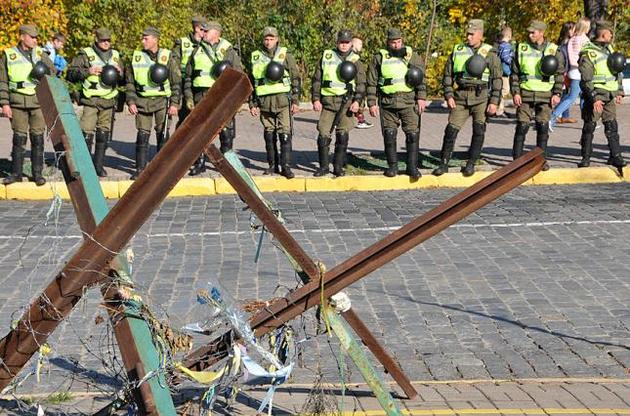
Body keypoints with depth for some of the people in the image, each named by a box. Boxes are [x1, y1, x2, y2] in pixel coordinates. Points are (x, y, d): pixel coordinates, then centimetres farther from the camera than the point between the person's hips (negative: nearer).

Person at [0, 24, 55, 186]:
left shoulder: (40, 54, 10)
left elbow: (53, 71, 19)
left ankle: (37, 173, 8)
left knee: (38, 138, 1)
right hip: (18, 102, -1)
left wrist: (46, 72, -5)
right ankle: (16, 173, 10)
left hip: (39, 101, 2)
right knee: (19, 138, 0)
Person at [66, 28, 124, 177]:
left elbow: (123, 80, 23)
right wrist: (88, 71, -17)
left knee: (104, 133, 7)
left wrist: (120, 72, 0)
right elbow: (71, 74, -4)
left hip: (109, 102, 4)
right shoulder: (86, 54, 1)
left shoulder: (115, 56, 15)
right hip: (91, 101, -4)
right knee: (87, 132, -9)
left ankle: (99, 164, 16)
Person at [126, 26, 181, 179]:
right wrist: (131, 102, 1)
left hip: (162, 101, -2)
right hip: (142, 101, 2)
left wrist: (174, 103, -7)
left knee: (162, 135, 0)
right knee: (142, 136, 2)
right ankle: (140, 169, 8)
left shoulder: (167, 57, -1)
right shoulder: (136, 57, 6)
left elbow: (176, 83, 0)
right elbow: (130, 82, 11)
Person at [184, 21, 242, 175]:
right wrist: (188, 97, 6)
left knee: (226, 132, 0)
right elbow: (188, 77, 15)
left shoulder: (229, 51, 5)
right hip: (201, 96, 2)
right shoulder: (197, 52, 13)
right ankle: (200, 163, 10)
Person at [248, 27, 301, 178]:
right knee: (269, 135, 8)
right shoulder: (255, 57, 11)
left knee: (285, 134, -8)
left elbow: (296, 78, 4)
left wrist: (296, 101, -2)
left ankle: (286, 166, -7)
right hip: (264, 102, 3)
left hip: (283, 101, -3)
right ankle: (272, 165, 17)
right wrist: (252, 104, 10)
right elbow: (251, 82, 15)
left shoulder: (285, 55, 4)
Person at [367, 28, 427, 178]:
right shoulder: (379, 58, 6)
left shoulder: (412, 55, 6)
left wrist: (421, 98, -6)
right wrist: (372, 103, 2)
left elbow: (421, 78, 4)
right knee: (389, 135, 4)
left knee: (413, 134, -6)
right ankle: (392, 166, 16)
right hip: (387, 103, 1)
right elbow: (371, 83, 7)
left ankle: (412, 166, 2)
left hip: (409, 101, -1)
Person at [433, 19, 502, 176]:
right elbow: (447, 74, 12)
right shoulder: (457, 51, 9)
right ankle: (443, 164, 5)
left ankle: (471, 164, 10)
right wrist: (448, 96, 1)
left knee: (479, 131, -2)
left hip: (481, 97, -2)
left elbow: (497, 79, 1)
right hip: (460, 97, 2)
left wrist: (494, 101, -6)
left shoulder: (489, 53, 1)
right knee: (451, 129, -3)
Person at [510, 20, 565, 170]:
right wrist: (515, 92, -2)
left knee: (543, 127, 1)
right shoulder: (521, 48, 4)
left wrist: (557, 94, -3)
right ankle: (517, 159, 4)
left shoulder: (553, 50, 3)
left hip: (545, 95, 0)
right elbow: (514, 73, 7)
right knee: (522, 126, -3)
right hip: (525, 94, 0)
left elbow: (560, 74, 6)